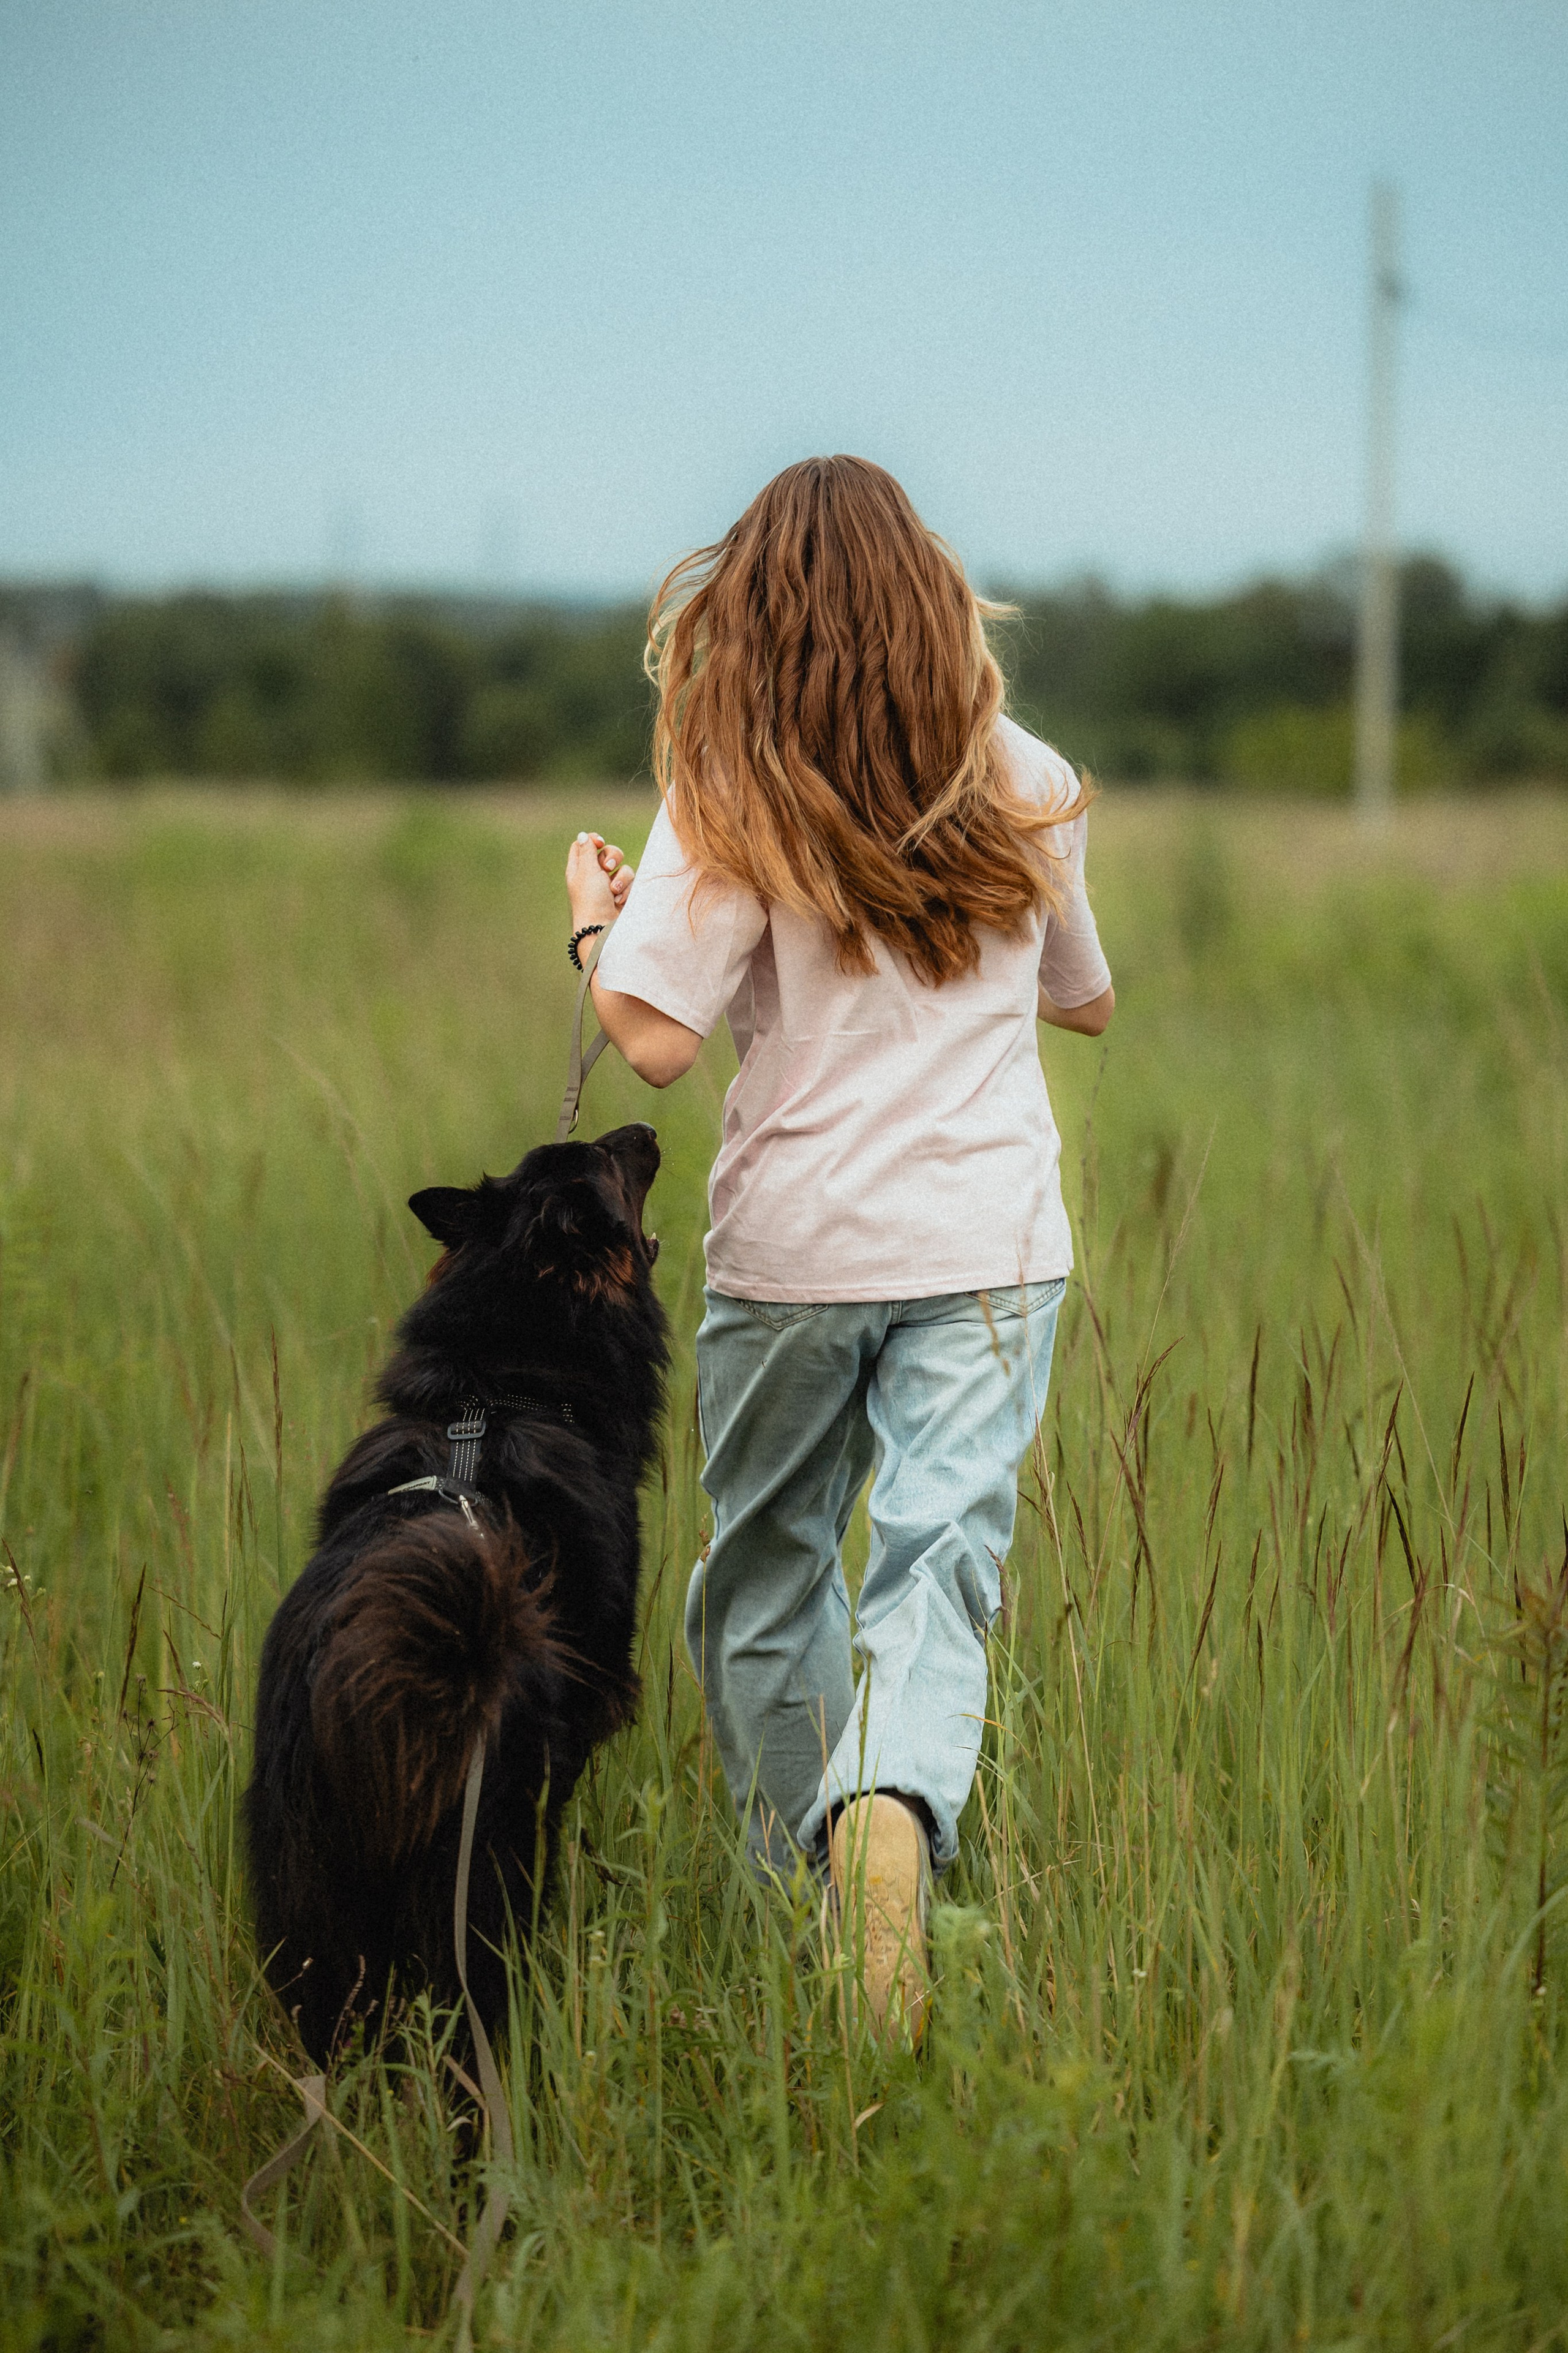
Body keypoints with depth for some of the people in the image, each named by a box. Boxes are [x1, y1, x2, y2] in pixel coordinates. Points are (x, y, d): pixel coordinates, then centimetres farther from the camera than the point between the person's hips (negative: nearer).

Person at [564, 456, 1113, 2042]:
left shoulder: (727, 800, -8)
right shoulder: (1023, 788, 2)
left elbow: (657, 1040, -15)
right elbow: (1086, 1002, 17)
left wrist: (596, 920, 4)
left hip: (792, 1253, -1)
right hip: (990, 1252, 1)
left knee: (766, 1573, 17)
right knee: (939, 1567, -4)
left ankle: (796, 1874, 26)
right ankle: (895, 1807, -31)